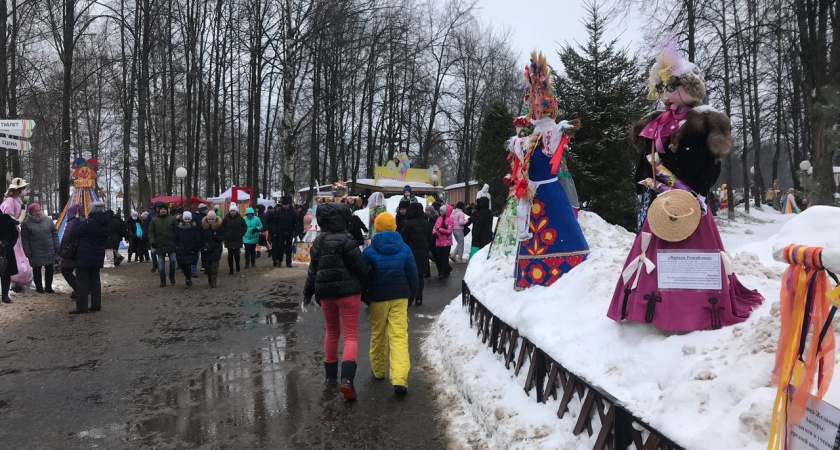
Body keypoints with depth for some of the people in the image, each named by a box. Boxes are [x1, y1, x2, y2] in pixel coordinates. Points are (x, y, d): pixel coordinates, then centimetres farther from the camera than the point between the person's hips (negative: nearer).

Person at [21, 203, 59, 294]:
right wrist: (27, 252, -8)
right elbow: (24, 239, -3)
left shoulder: (47, 220, 4)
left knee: (49, 269, 7)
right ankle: (39, 288, 19)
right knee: (37, 270, 7)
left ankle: (48, 287, 19)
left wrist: (56, 247, 4)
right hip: (35, 253, -3)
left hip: (49, 251, 3)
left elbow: (54, 233, 8)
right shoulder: (26, 223, -4)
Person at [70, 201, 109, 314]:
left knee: (82, 281, 0)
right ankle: (96, 305, 15)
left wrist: (77, 220, 1)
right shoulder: (105, 224, 5)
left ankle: (81, 307, 0)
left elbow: (75, 233, -13)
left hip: (84, 257, -7)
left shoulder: (89, 223, -19)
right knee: (95, 280, 14)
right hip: (98, 257, 7)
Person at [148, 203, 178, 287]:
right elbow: (150, 232, 5)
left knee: (173, 261, -2)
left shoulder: (172, 219, 2)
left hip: (171, 245, -1)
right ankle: (163, 281, 13)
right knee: (161, 264, 5)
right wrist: (152, 241, -9)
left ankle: (172, 277, 20)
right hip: (159, 245, 1)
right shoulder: (154, 220, 5)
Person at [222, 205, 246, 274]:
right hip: (229, 240, 0)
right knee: (230, 255, -1)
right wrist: (225, 234, -2)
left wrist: (241, 234, 1)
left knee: (236, 254, -1)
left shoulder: (240, 218, -2)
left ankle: (237, 266, 25)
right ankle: (230, 270, 6)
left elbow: (245, 227, 8)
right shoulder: (226, 218, -4)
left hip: (237, 240, 0)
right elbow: (222, 227, 5)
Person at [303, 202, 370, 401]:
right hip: (348, 292, -6)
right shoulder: (345, 240, -15)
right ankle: (346, 378, -20)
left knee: (332, 332, 22)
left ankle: (331, 375, 28)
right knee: (351, 336, -3)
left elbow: (313, 269, 10)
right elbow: (361, 267, -14)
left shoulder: (319, 241, 5)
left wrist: (308, 293, 17)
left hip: (326, 293, 6)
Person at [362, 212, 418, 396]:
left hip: (378, 298, -1)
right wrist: (411, 298, 18)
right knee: (400, 336, -4)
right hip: (400, 297, 1)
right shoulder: (404, 249, 1)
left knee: (378, 335, 17)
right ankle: (399, 380, -16)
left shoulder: (369, 251, -5)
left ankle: (378, 370, 33)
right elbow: (413, 276, 6)